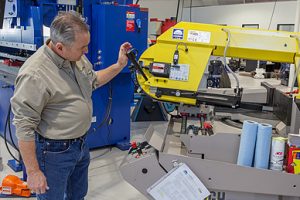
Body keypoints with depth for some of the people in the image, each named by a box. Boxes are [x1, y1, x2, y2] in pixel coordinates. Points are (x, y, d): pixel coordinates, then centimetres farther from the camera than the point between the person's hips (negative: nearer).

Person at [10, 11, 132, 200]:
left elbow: (92, 81, 16)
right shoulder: (34, 74, -28)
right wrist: (33, 171, -19)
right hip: (54, 151, -7)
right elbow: (24, 126, -23)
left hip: (81, 143, 8)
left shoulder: (76, 56, -4)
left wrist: (119, 66, 5)